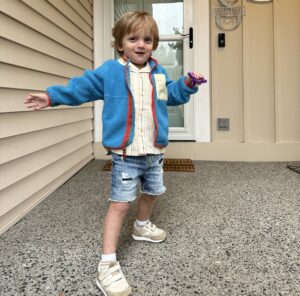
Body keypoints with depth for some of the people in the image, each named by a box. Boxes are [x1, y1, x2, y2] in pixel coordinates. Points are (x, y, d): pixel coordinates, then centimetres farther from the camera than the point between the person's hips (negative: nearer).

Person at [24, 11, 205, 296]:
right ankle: (107, 264, -2)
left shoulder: (159, 73, 9)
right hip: (126, 154, -5)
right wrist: (52, 96, -5)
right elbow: (82, 86, 2)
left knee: (151, 192, 23)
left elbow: (172, 94, 22)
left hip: (154, 152, 6)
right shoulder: (109, 71, -4)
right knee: (119, 204, -8)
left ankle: (142, 226, 53)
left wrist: (187, 84, 4)